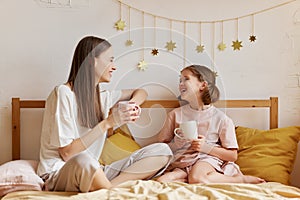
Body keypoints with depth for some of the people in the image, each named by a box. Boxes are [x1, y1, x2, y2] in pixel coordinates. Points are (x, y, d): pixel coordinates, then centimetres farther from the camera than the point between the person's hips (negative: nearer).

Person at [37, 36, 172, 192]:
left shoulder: (101, 97, 11)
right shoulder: (63, 93, -10)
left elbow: (141, 92, 26)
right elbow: (67, 153, -16)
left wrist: (133, 103, 2)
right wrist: (107, 123, -17)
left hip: (92, 172, 7)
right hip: (60, 175, -7)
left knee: (162, 150, -9)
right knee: (83, 161, -44)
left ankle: (112, 184, -24)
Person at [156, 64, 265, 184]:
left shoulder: (220, 118, 1)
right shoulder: (175, 114, 9)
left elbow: (233, 155, 3)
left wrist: (206, 147, -10)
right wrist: (177, 145, -9)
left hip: (208, 159, -2)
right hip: (181, 161, 2)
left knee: (197, 178, -36)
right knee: (162, 181, -29)